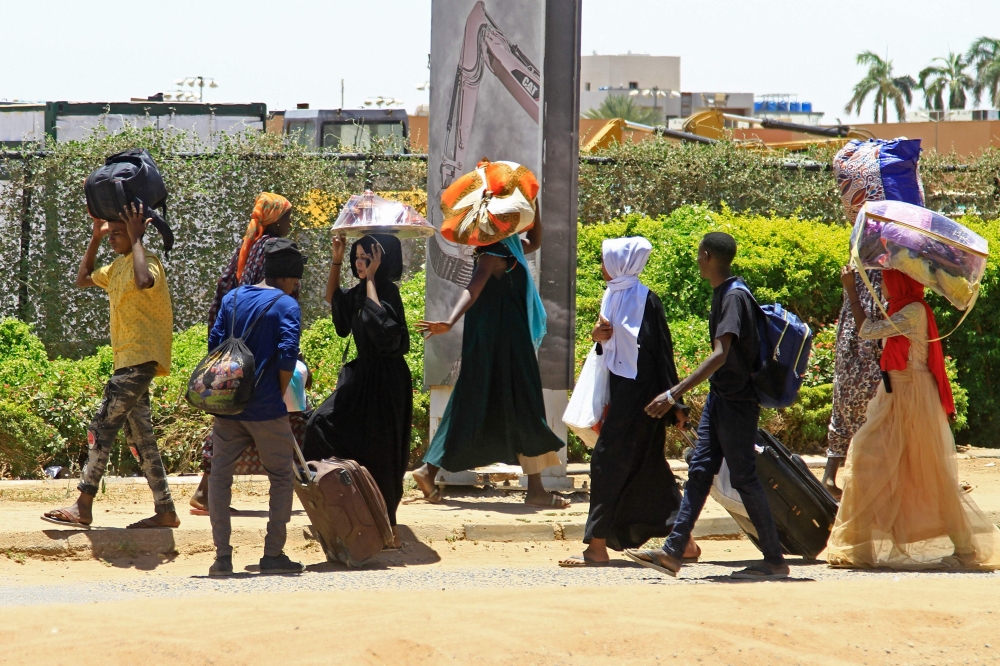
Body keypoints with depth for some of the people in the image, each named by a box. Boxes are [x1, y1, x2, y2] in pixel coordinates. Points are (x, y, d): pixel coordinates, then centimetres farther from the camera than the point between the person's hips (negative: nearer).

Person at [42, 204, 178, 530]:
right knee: (139, 435, 7)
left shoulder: (147, 261, -11)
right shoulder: (117, 266, 18)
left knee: (103, 427, -11)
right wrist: (95, 238, 19)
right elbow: (83, 279, 31)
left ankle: (83, 507, -10)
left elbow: (144, 281, -35)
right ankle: (165, 511, 8)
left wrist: (135, 238, -23)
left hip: (141, 359, -10)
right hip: (129, 360, 10)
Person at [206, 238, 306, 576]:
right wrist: (280, 396, -1)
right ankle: (273, 555, 5)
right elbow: (287, 357, -14)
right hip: (266, 409, -4)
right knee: (282, 478, 9)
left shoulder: (232, 298, 10)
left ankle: (222, 555, 2)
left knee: (220, 476, 8)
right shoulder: (286, 305, -4)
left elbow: (214, 345, 7)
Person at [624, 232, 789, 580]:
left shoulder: (734, 296, -19)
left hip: (737, 402, -9)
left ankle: (775, 561, 3)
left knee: (744, 477, -4)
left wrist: (675, 394, -33)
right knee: (699, 470, 6)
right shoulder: (722, 293, 11)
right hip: (720, 398, 9)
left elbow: (720, 355, -28)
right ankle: (673, 552, 6)